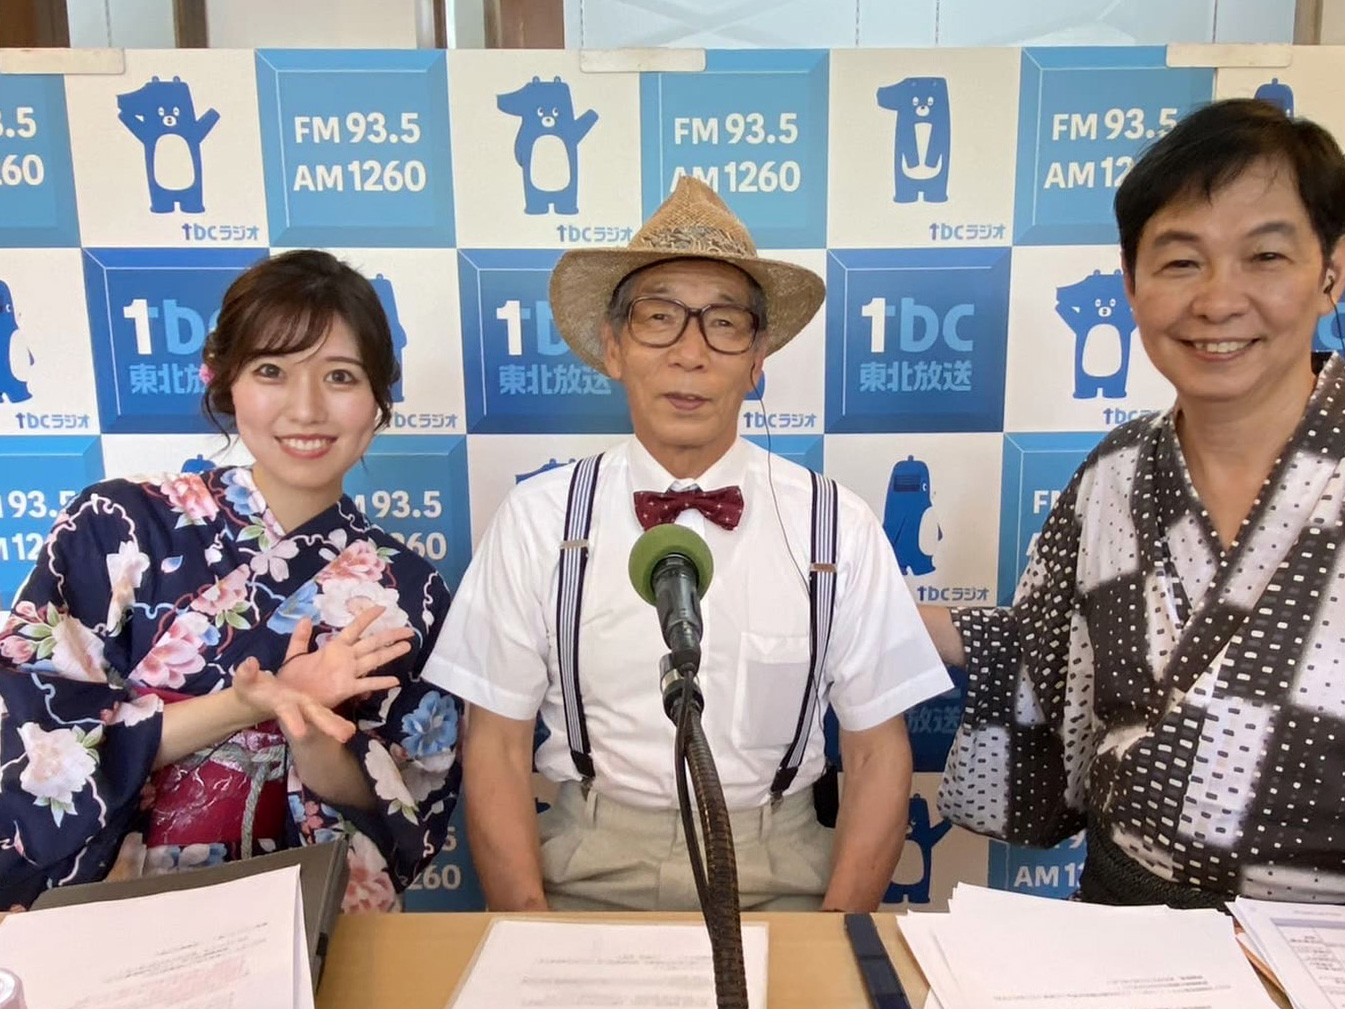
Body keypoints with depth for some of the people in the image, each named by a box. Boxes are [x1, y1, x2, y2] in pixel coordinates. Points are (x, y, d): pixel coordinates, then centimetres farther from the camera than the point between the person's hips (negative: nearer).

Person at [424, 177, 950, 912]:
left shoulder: (839, 527, -3)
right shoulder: (538, 518, -3)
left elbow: (877, 753, 2)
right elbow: (497, 749, 0)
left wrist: (838, 936, -9)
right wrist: (530, 938, -10)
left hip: (776, 878, 1)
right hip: (587, 874, 0)